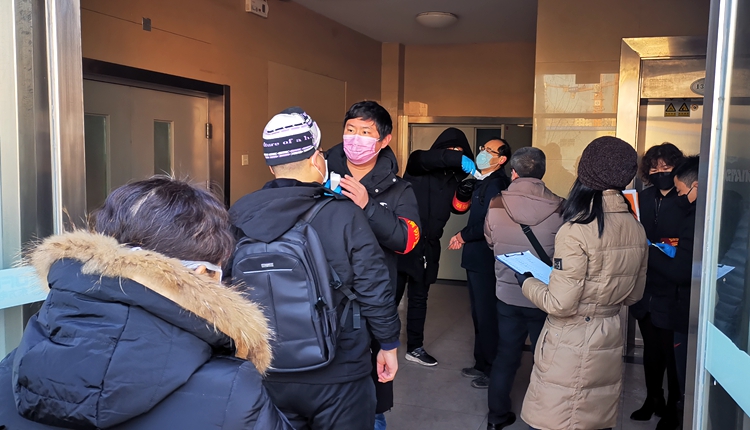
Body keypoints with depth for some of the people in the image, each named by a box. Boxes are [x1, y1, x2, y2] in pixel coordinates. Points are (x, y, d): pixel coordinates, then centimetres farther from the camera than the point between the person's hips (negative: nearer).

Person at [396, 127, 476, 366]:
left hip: (428, 246, 5)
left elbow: (458, 208, 9)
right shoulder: (418, 163, -6)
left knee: (419, 298, 15)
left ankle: (415, 347, 26)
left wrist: (465, 193, -11)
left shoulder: (454, 176, 9)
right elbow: (427, 158, -29)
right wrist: (459, 159, -38)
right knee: (392, 295, 2)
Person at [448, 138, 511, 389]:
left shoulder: (496, 183, -17)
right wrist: (464, 237, 0)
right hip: (477, 258, 10)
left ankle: (491, 371, 13)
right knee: (479, 314, 18)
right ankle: (482, 365, 31)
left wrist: (464, 236, -8)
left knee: (486, 316, 0)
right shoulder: (483, 181, 14)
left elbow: (489, 224, -23)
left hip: (486, 260, -10)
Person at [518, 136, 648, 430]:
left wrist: (527, 283, -3)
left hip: (570, 343, -7)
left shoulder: (576, 231, -22)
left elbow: (560, 304, -19)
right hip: (609, 340, 7)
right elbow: (633, 295, 10)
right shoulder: (636, 229, -1)